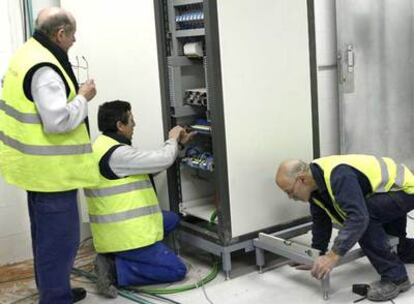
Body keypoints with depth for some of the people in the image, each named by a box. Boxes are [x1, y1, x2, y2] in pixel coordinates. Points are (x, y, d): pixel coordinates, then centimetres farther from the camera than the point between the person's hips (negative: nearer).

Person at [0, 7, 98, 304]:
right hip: (51, 168, -11)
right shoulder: (44, 68, -23)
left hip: (38, 164, 11)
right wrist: (83, 98, -14)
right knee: (60, 237, 0)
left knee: (45, 234, 22)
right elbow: (58, 121, -28)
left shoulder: (27, 54, 10)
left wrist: (73, 93, 10)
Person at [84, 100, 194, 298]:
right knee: (177, 270, -2)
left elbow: (151, 163, 16)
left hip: (113, 231, 10)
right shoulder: (117, 153, -21)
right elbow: (163, 161, -20)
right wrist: (172, 139, 0)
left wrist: (177, 143, 16)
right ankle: (115, 269, -9)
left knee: (172, 219, 24)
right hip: (126, 236, -10)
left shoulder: (103, 146, 11)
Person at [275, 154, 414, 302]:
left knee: (365, 216, -31)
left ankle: (396, 277, -18)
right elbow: (321, 221, 6)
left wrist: (333, 255, -43)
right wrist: (317, 256, 11)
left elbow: (358, 217, -44)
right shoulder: (315, 179, -7)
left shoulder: (338, 174, -36)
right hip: (390, 188, 9)